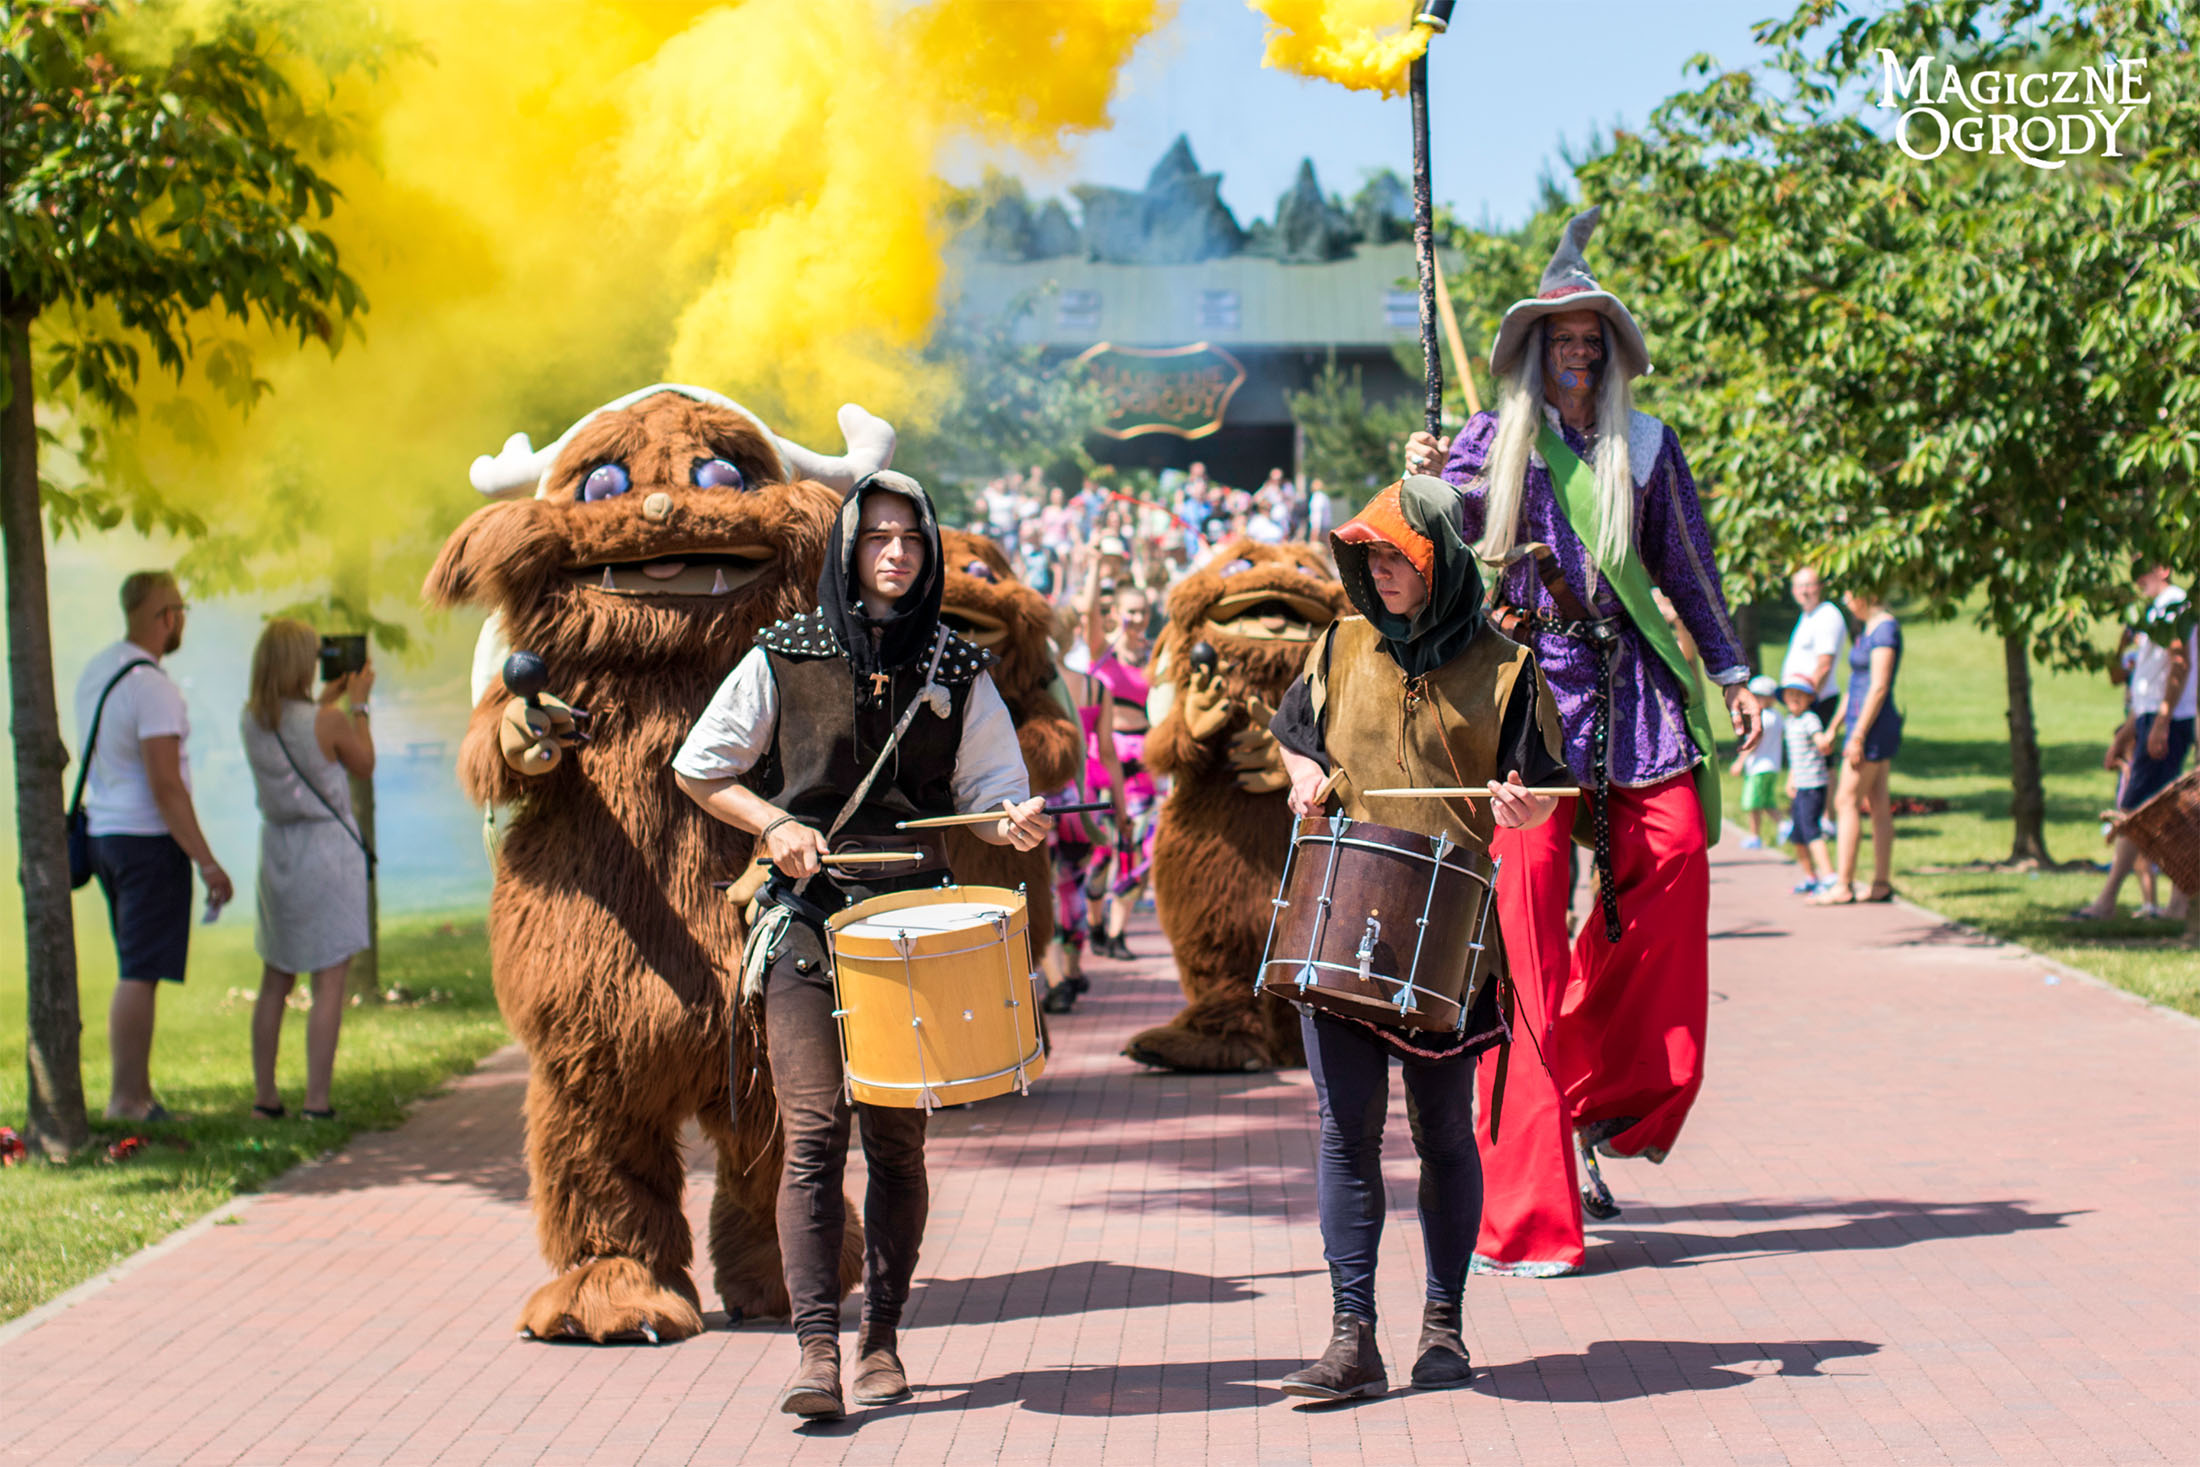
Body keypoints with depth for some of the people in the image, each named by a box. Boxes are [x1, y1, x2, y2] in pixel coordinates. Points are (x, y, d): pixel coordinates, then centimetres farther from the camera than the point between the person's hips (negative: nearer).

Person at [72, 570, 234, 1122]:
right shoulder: (152, 687, -18)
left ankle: (136, 1094, 18)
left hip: (104, 831, 9)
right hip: (149, 839, -9)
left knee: (136, 972, 15)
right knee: (140, 975, -5)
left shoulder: (96, 669, 10)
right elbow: (166, 786, -22)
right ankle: (127, 1101, -3)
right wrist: (207, 863, -19)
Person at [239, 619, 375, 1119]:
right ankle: (317, 1100, -3)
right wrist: (357, 702, 9)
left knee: (275, 980, 15)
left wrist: (326, 700, 25)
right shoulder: (328, 722, -17)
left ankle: (264, 1095, 19)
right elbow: (364, 765, 1)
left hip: (277, 849, 6)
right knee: (329, 982, -1)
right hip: (329, 848, -6)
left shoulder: (251, 719, -1)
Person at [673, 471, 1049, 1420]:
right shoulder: (784, 658, 4)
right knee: (814, 1129, -13)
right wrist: (775, 824, -6)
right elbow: (699, 769, 10)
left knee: (896, 1138, 4)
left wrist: (1015, 824, -15)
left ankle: (882, 1340, 17)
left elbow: (989, 792, 8)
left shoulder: (958, 673, 8)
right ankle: (816, 1350, -18)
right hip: (806, 915, -2)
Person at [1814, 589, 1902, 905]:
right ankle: (1882, 884, 8)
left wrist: (1857, 737, -22)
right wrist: (1833, 730, 22)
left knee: (1846, 802, -9)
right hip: (1867, 725, 10)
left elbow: (1879, 687, -20)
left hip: (1873, 726, -10)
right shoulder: (1868, 629, 17)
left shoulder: (1885, 628, -14)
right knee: (1878, 805, 8)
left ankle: (1843, 886, -10)